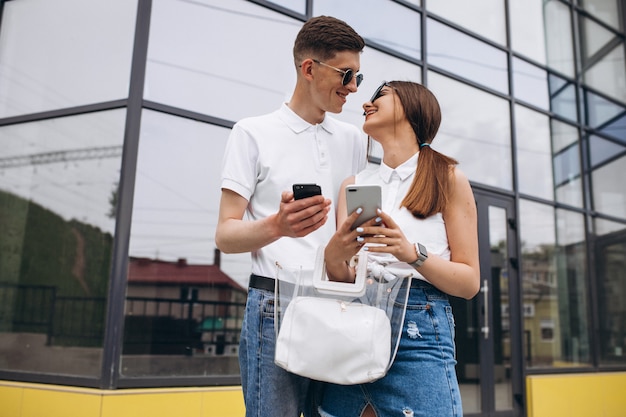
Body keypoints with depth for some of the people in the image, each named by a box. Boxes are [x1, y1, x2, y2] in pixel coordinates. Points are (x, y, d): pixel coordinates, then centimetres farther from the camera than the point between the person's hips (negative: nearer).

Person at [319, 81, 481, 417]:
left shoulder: (448, 178, 3)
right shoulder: (354, 184, 14)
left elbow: (469, 282, -1)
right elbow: (342, 279, 9)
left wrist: (413, 253, -19)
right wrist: (334, 256, -14)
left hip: (417, 329, -3)